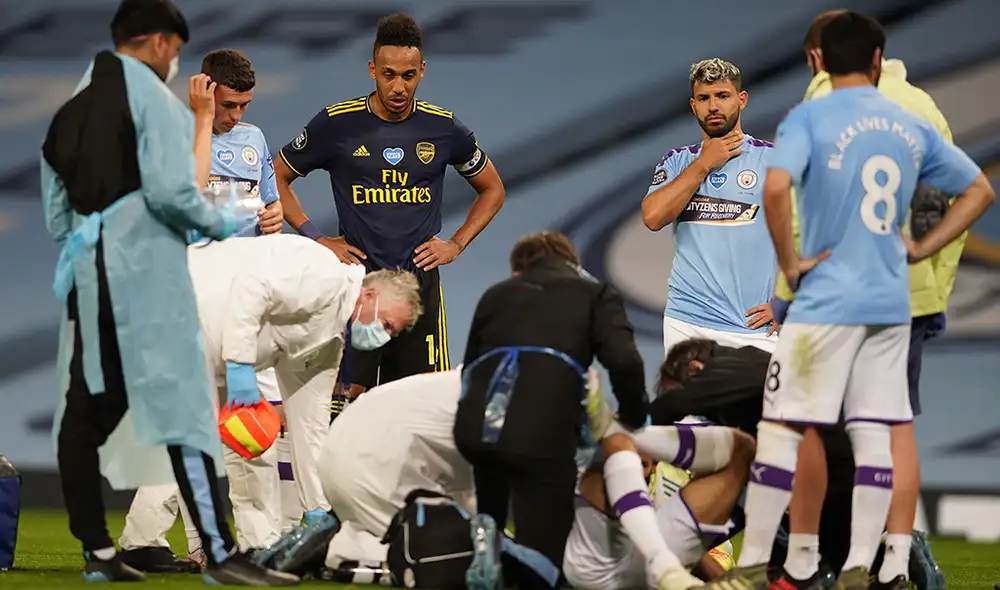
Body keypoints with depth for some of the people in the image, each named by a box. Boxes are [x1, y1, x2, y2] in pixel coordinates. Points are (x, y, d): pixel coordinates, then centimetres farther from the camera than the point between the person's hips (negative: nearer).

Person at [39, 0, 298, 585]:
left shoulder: (70, 110, 16)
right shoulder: (151, 97, -5)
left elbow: (56, 214, 16)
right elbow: (170, 189, -16)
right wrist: (222, 225, -1)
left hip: (88, 275, 7)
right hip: (143, 272, -7)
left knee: (87, 415, 9)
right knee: (181, 407, -8)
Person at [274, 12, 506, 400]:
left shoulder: (443, 128, 4)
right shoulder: (337, 124, -2)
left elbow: (492, 189, 19)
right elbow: (276, 178, 9)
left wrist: (456, 244, 7)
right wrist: (315, 239, 0)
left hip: (419, 282, 2)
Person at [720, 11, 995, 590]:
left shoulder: (810, 118, -6)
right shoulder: (911, 126, 9)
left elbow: (776, 188, -23)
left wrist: (790, 261, -11)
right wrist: (921, 248, 13)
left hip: (827, 301, -4)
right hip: (891, 303, 4)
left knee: (780, 427, 0)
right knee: (874, 434, 5)